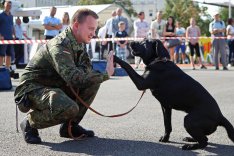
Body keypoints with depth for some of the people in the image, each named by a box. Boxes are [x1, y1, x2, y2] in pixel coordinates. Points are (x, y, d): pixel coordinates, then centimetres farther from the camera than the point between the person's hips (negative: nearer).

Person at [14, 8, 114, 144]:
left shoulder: (79, 44, 4)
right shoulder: (59, 46, -25)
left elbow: (86, 70, 0)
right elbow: (73, 77, -35)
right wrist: (106, 75, -29)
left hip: (56, 86, 9)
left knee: (94, 82, -4)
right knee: (70, 108, -35)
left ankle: (70, 126, 4)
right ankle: (30, 123, -7)